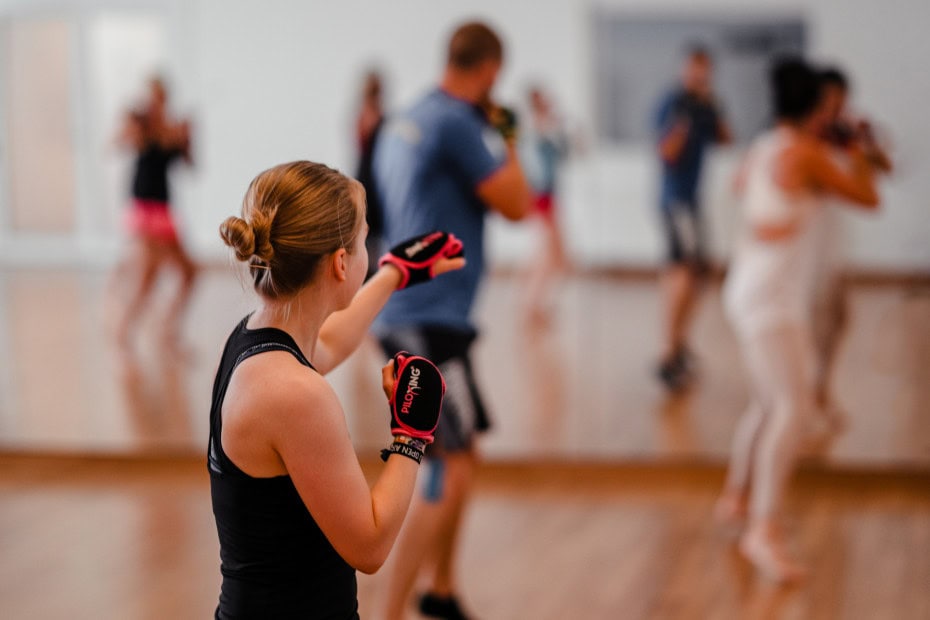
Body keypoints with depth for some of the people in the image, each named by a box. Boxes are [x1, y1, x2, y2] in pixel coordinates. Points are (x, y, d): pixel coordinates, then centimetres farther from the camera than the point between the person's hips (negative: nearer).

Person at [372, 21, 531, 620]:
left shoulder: (407, 122, 13)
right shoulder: (458, 123, -15)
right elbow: (517, 204, -10)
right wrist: (506, 139, 2)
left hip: (407, 315, 10)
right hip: (431, 320, -10)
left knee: (463, 458, 20)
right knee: (451, 471, -9)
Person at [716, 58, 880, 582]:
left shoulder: (763, 149, 11)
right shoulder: (806, 153, -14)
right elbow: (868, 197, -7)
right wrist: (859, 155, 10)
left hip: (754, 289, 10)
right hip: (771, 296, -10)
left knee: (772, 402, 22)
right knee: (793, 406, -18)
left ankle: (738, 498, 34)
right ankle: (764, 530, -24)